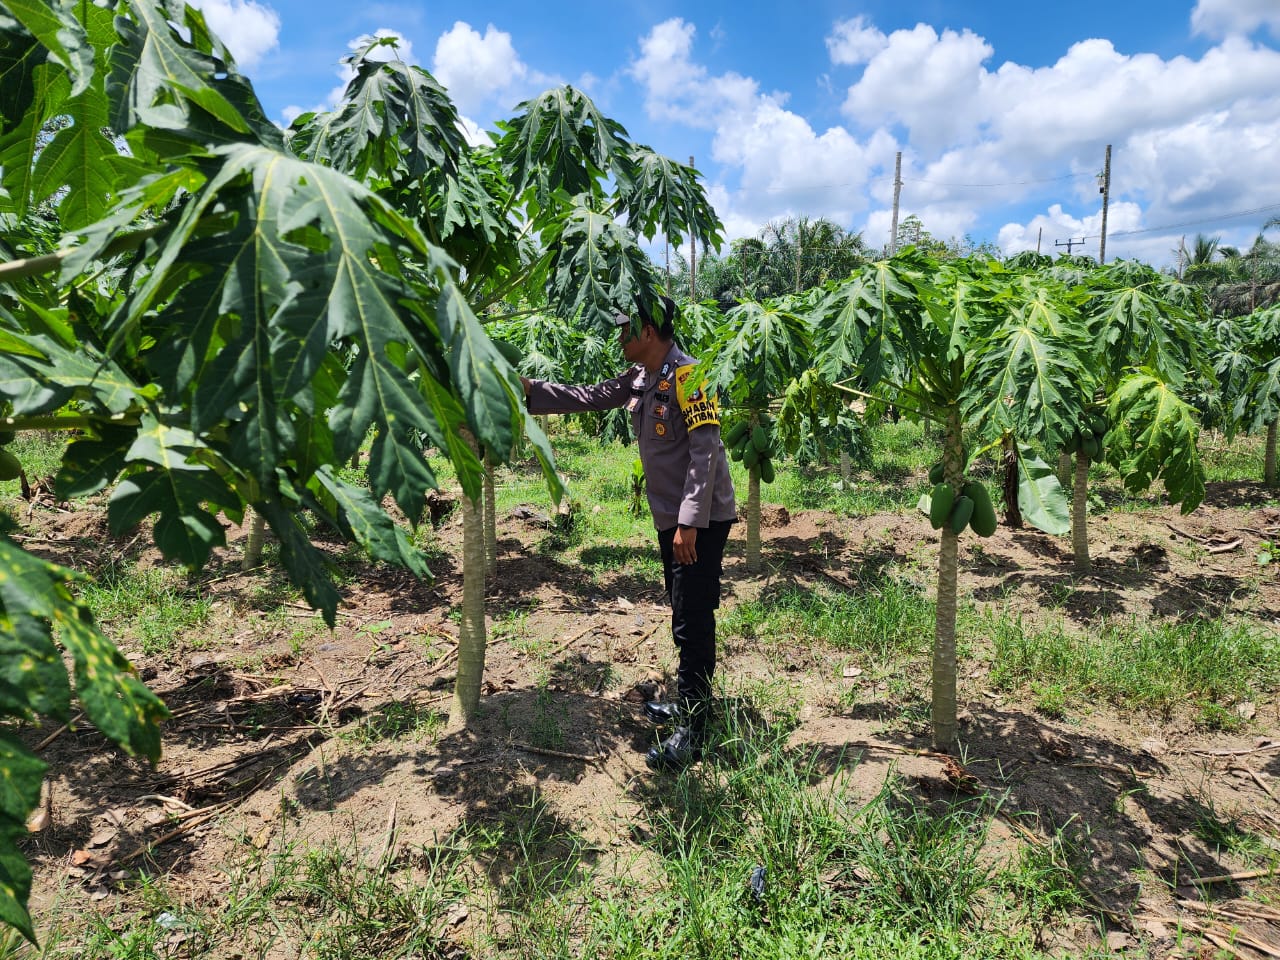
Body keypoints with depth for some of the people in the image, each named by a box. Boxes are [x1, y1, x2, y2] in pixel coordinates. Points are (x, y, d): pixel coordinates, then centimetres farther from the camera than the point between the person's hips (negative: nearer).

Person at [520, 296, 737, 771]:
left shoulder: (686, 376, -18)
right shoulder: (639, 379, 10)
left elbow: (705, 452, -22)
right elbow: (588, 397, 16)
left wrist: (690, 522, -25)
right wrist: (531, 389, 9)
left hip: (700, 522, -9)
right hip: (672, 519, 9)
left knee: (693, 623, -4)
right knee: (685, 618, 19)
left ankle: (691, 733, 5)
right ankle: (689, 702, 34)